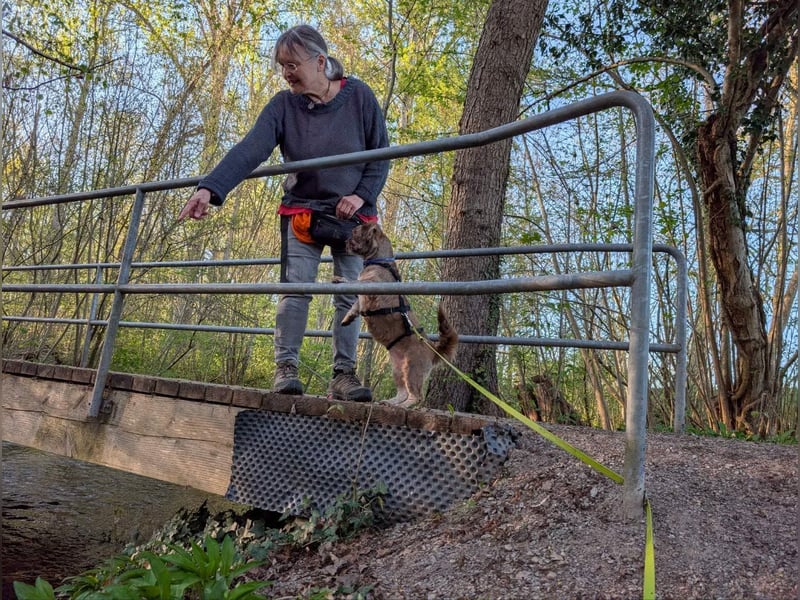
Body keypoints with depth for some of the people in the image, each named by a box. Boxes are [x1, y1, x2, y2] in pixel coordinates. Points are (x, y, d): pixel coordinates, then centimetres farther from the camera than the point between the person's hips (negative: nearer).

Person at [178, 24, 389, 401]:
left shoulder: (359, 97, -9)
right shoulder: (283, 106, -9)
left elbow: (381, 156, -2)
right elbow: (249, 151, -23)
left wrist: (361, 195, -17)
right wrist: (209, 188, -38)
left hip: (353, 216, 0)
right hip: (301, 212, 0)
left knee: (350, 296, -2)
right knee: (295, 289, -10)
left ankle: (343, 376, 4)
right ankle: (285, 368, -5)